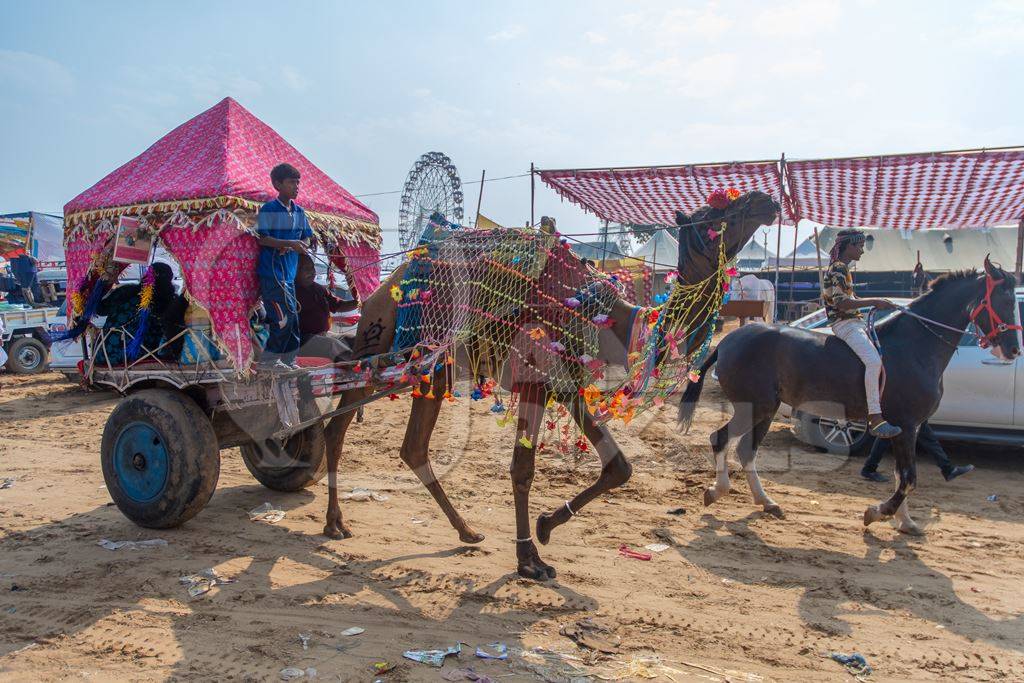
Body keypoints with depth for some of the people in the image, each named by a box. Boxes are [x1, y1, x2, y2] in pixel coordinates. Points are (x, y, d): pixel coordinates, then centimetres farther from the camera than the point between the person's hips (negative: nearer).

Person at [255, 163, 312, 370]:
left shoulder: (299, 211, 11)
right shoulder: (268, 209, -7)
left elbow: (306, 238, 13)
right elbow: (263, 238, -15)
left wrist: (290, 248, -7)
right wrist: (290, 243, -24)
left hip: (289, 273, 7)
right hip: (271, 273, -7)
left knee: (293, 318, 8)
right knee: (284, 318, -9)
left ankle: (289, 360, 18)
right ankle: (268, 358, 5)